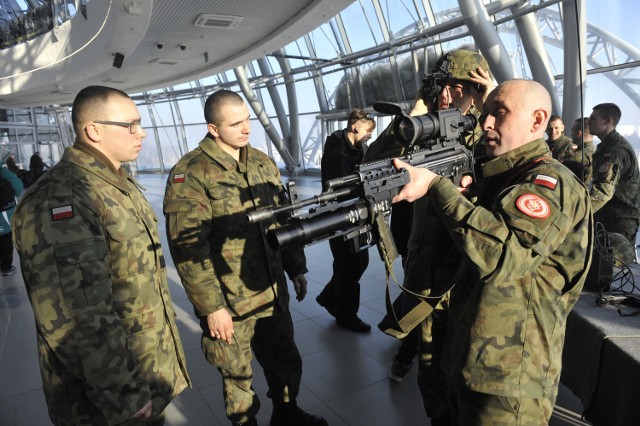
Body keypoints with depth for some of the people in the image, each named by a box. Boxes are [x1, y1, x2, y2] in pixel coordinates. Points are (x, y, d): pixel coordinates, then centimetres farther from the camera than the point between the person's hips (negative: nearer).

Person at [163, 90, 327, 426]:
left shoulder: (263, 163, 6)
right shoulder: (190, 174, -14)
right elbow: (188, 249, -17)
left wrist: (296, 268, 13)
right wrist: (211, 308, -16)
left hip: (273, 293, 6)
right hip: (228, 303, -5)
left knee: (287, 363, 21)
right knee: (238, 377, 15)